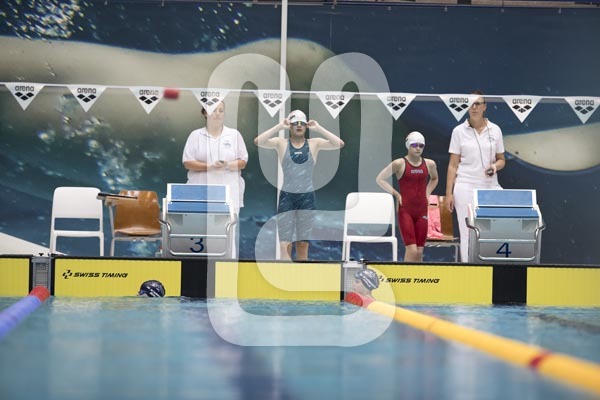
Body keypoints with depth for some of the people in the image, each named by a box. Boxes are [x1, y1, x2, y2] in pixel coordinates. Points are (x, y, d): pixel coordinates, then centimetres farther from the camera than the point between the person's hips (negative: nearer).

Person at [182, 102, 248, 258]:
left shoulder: (234, 135, 10)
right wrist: (210, 166, -15)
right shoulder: (196, 135, 7)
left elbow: (243, 161, 8)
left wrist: (228, 165, -14)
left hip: (228, 192, 0)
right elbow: (187, 162, 0)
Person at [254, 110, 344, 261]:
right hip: (287, 197, -1)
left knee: (303, 244, 7)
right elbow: (258, 142, -15)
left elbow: (340, 144, -11)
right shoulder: (281, 143, 1)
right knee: (285, 244, -5)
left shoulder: (315, 143, 3)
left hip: (307, 197, 1)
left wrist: (318, 128, -11)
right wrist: (279, 126, -15)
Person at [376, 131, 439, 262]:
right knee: (412, 250, -14)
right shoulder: (399, 163, -7)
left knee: (419, 251, 5)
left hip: (422, 210, 4)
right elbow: (380, 179, 0)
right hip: (405, 210, -4)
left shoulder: (429, 164, 5)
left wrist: (427, 193, 11)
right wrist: (396, 194, -6)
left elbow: (434, 179, 27)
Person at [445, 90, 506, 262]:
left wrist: (495, 166, -11)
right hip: (466, 187, -2)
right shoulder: (459, 131, 1)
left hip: (489, 187, 2)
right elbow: (453, 165, 2)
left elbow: (501, 160, 12)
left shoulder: (495, 130, 5)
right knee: (468, 234, 1)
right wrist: (449, 193, -3)